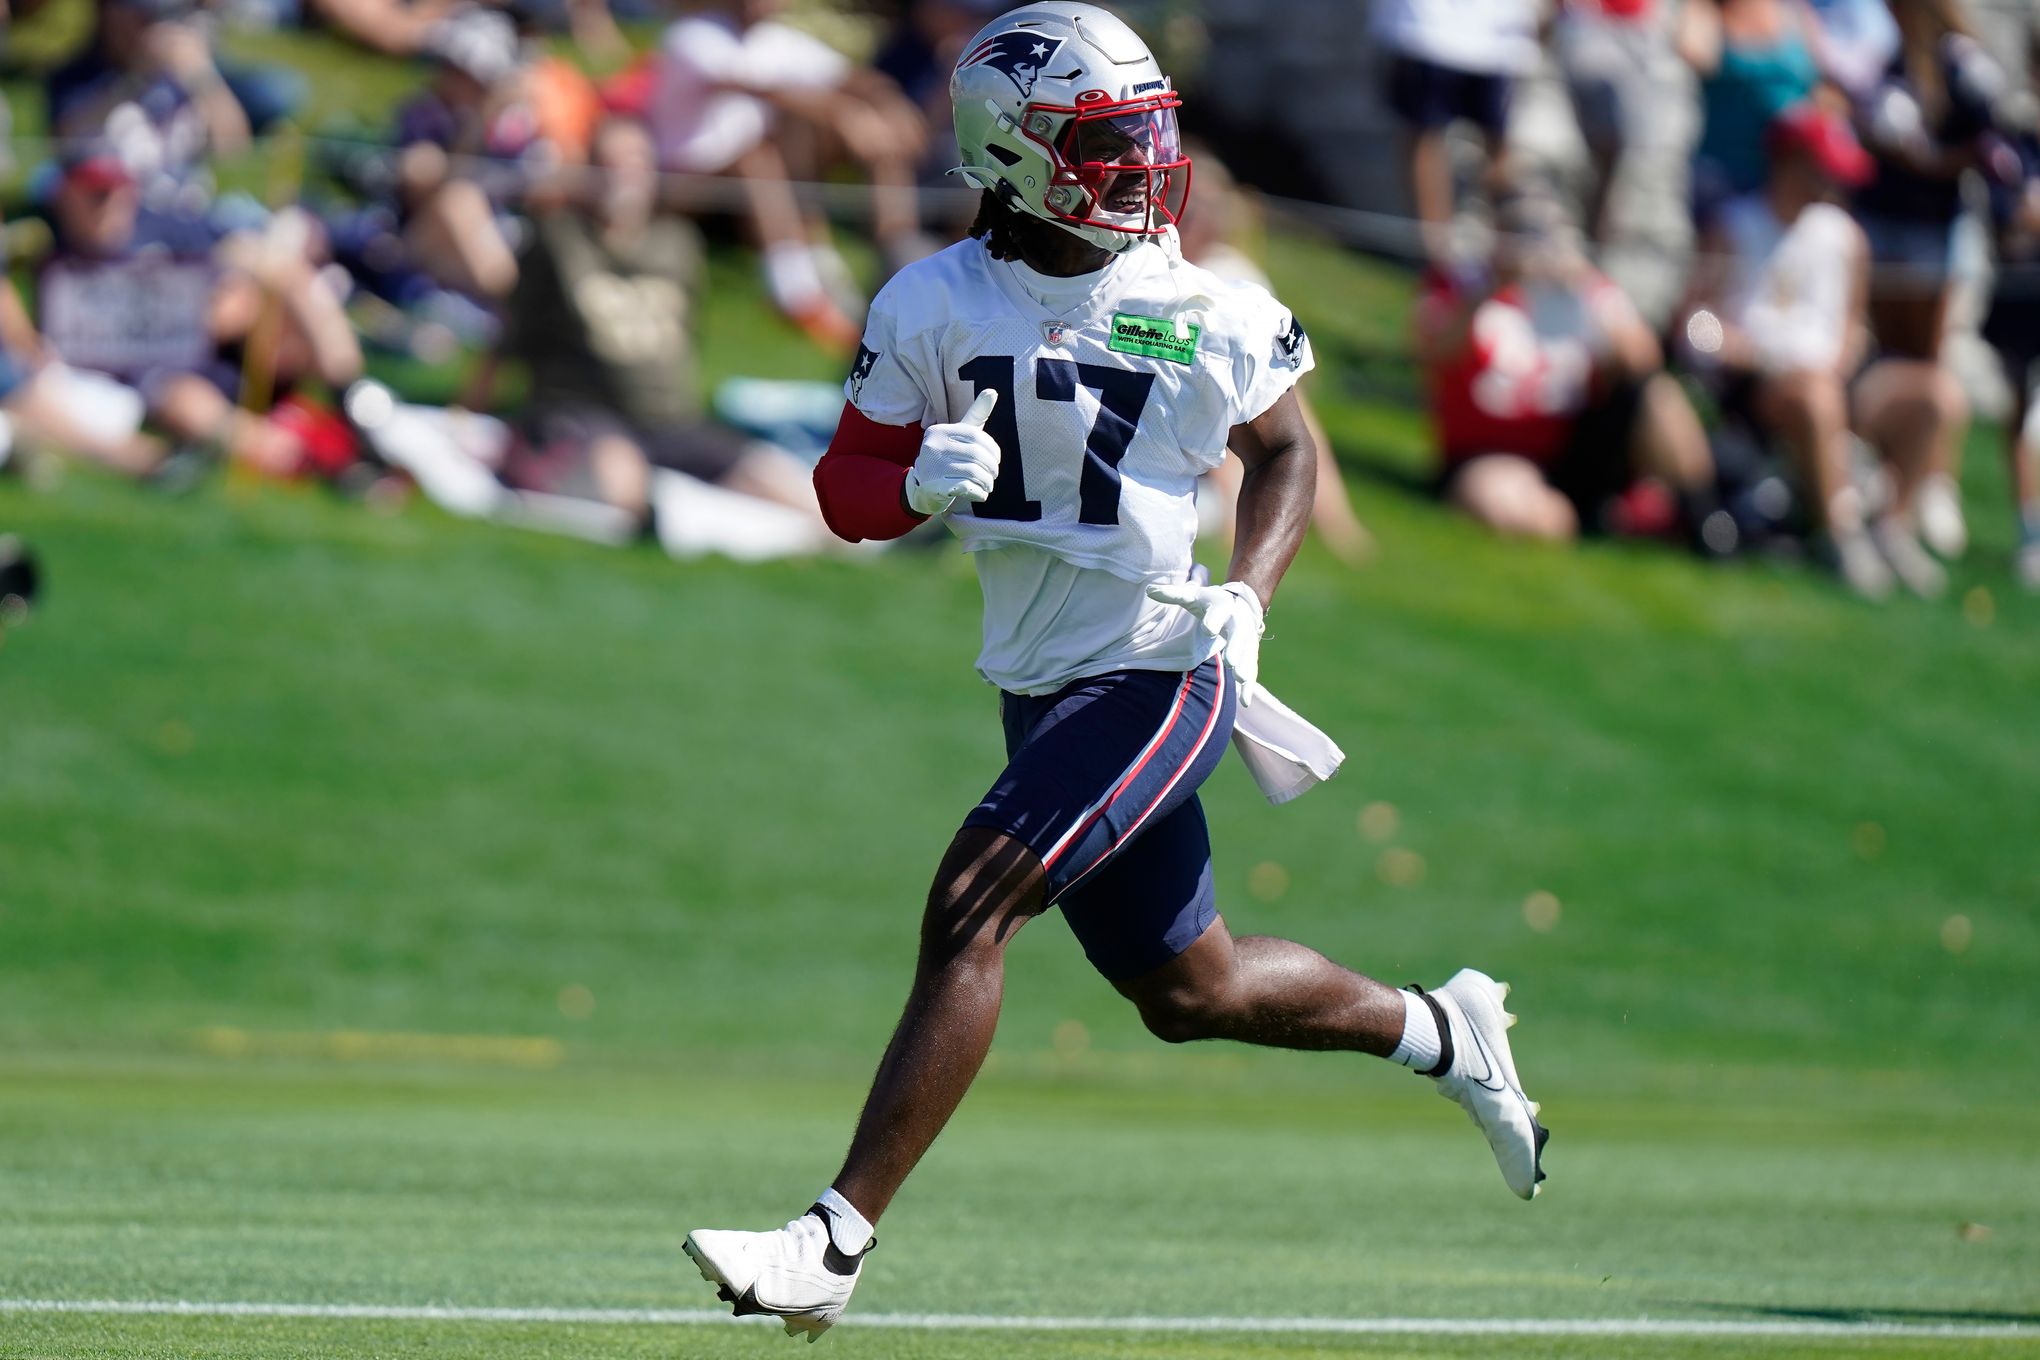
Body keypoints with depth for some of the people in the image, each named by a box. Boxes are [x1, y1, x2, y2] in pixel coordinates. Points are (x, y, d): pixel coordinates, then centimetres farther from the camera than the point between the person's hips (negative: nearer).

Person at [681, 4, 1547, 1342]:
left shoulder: (1205, 313, -8)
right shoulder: (934, 306, -2)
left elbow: (1287, 453, 7)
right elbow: (848, 488, 3)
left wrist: (1246, 601, -8)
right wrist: (922, 479, -20)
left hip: (1162, 671, -5)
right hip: (1044, 683, 5)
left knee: (969, 910, -20)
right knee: (1190, 992, 17)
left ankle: (836, 1242, -19)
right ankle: (1439, 1030, 44)